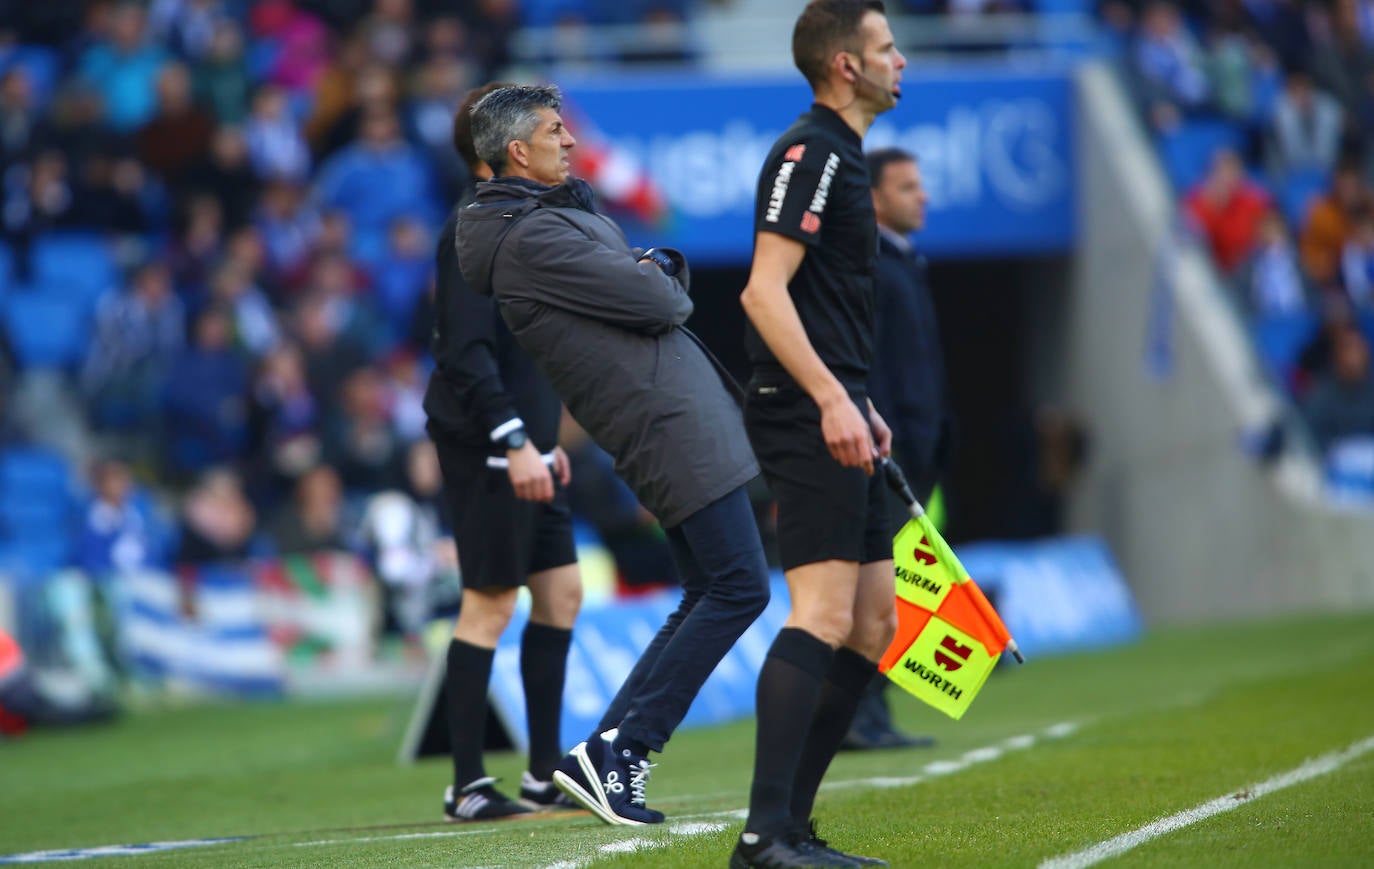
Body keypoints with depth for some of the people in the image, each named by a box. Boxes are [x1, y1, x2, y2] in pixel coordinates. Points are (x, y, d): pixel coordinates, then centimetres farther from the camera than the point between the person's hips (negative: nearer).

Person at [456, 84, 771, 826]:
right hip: (671, 424, -10)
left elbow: (659, 277, 20)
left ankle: (610, 754, 9)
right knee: (738, 589, -11)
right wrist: (664, 286, 4)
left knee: (707, 597, 13)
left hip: (674, 416, 10)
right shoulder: (532, 237, -15)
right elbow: (658, 305, -18)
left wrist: (656, 268, -3)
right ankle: (613, 752, -12)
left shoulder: (562, 211, 18)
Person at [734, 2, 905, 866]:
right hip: (807, 412, -11)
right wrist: (833, 400, -25)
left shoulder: (839, 156, 21)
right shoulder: (809, 153, -11)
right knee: (824, 615, -17)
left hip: (834, 413, 11)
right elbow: (765, 291, -19)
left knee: (873, 623, 9)